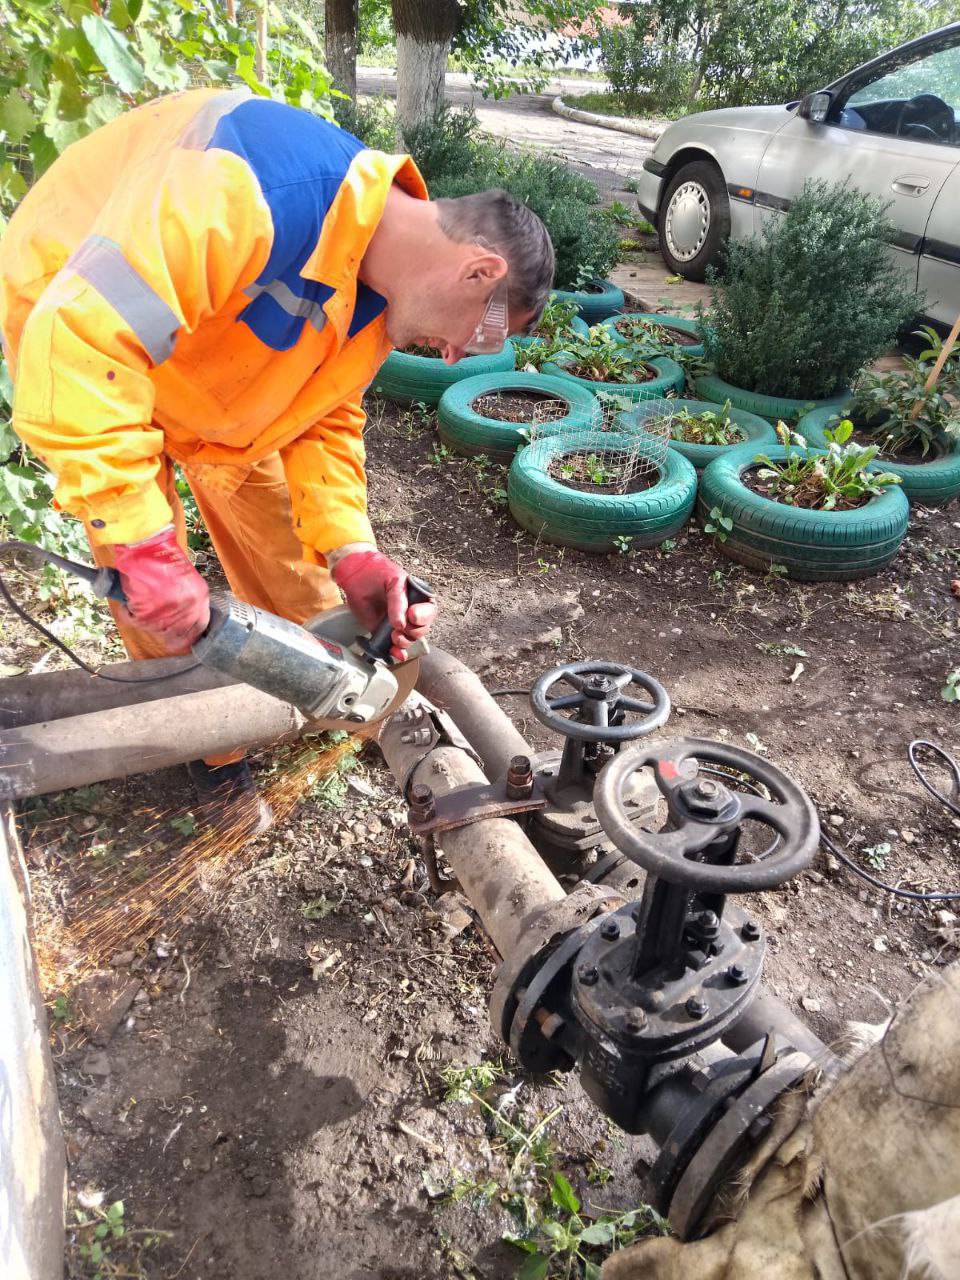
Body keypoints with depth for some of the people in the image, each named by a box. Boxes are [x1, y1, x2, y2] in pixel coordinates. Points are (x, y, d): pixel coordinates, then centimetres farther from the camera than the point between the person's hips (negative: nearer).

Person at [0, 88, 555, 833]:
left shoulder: (379, 289, -12)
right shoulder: (252, 195, -40)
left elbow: (319, 419, -5)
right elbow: (81, 340, -42)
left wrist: (351, 552, -18)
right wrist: (144, 546, -41)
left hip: (209, 346, 7)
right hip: (71, 324, -6)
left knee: (266, 512, 9)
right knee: (155, 575, -7)